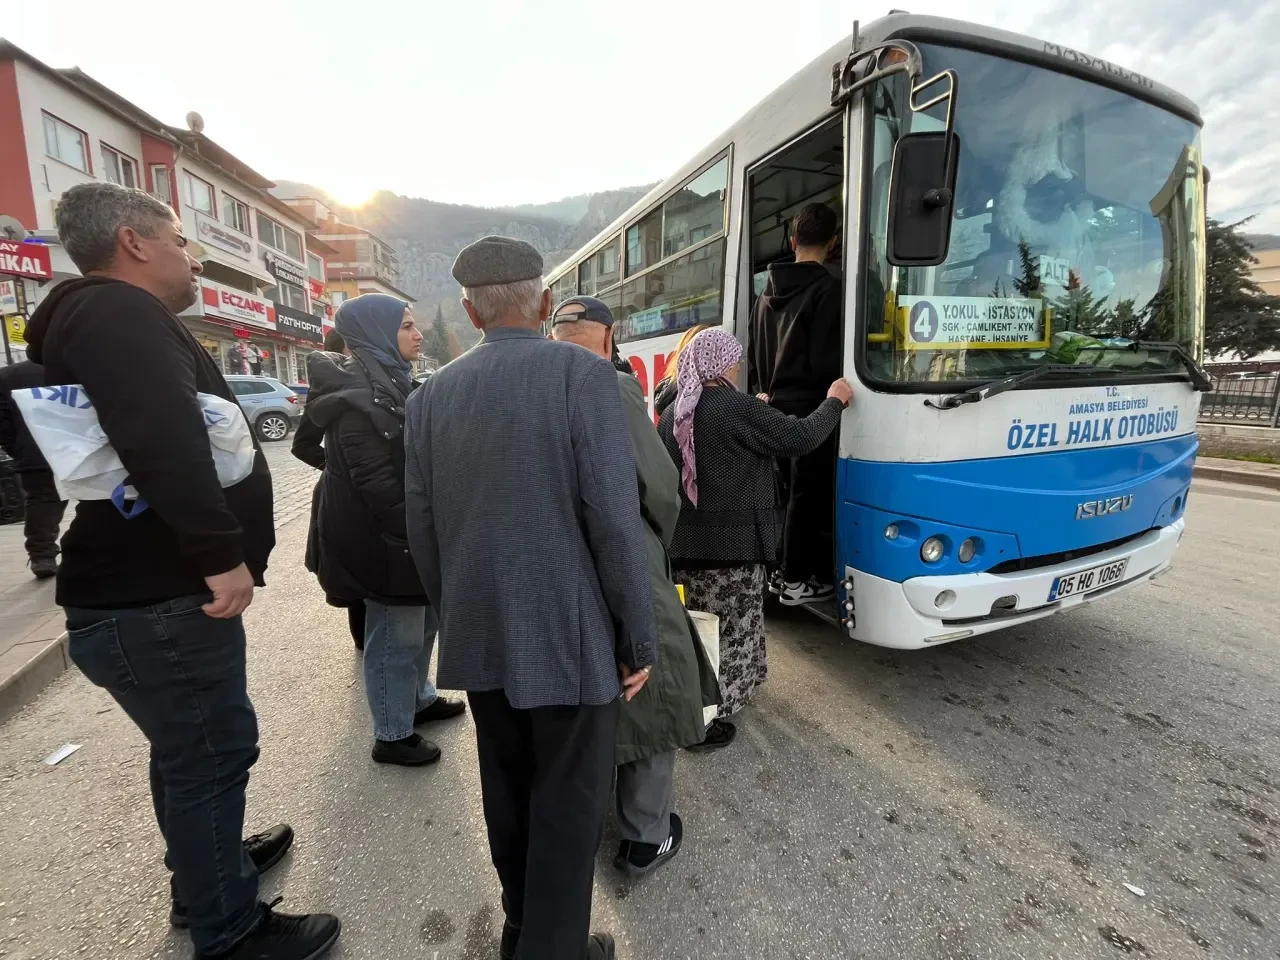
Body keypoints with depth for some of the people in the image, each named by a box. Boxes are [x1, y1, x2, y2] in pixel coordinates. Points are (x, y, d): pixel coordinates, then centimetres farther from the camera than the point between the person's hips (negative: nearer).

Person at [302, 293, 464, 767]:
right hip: (384, 537, -10)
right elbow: (375, 480, -24)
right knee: (396, 635, 4)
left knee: (422, 619, 21)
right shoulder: (359, 391, -19)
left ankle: (419, 699, 40)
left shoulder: (390, 379, 12)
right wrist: (414, 537, -19)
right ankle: (392, 736, 21)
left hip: (403, 531, 10)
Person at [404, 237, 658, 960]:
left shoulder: (432, 394, 2)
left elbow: (423, 530, 6)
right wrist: (640, 639, -7)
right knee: (570, 804, 12)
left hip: (478, 637, 6)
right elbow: (616, 521, -18)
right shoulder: (586, 376, -13)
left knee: (508, 789, 24)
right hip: (569, 635, -6)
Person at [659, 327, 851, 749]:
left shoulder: (672, 413, 5)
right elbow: (800, 437, -12)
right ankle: (705, 721, 12)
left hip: (685, 541, 7)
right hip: (734, 541, -7)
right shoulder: (740, 409, -16)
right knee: (733, 629, 7)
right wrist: (835, 401, 6)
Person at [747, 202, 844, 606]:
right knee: (807, 493, 0)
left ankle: (775, 568, 24)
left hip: (773, 405, 7)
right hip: (809, 408, -7)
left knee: (780, 489, 14)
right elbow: (825, 360, -16)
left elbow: (753, 355, 15)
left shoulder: (768, 292, 12)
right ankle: (796, 579, 8)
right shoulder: (828, 288, -10)